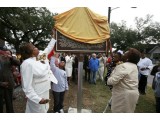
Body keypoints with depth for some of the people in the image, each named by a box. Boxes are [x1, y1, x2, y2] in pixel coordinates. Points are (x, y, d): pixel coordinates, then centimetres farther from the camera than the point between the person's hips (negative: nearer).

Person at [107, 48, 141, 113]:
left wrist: (108, 80, -9)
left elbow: (113, 80, -28)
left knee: (118, 111, 8)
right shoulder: (134, 66, 7)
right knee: (128, 111, 23)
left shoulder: (123, 66, -24)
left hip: (124, 94, -9)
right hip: (132, 93, 9)